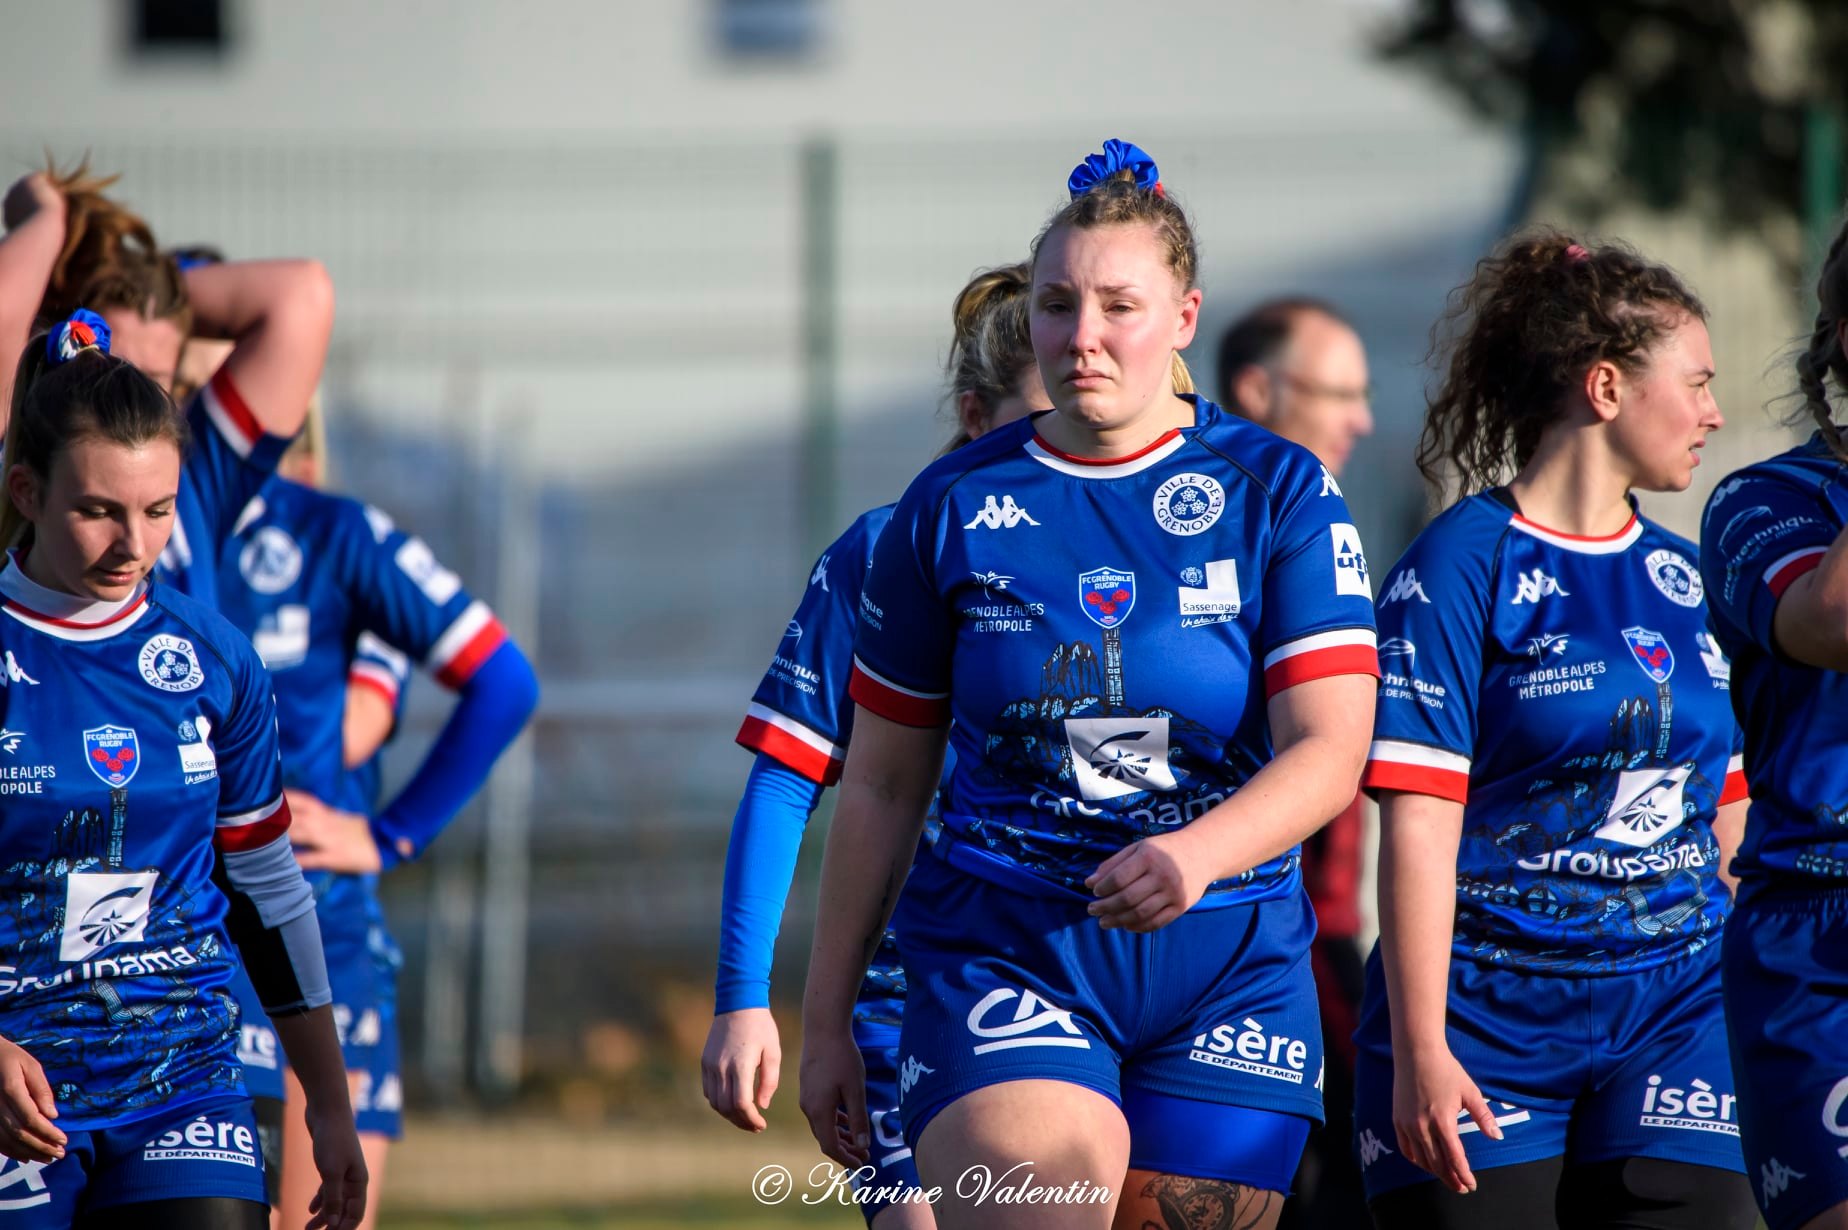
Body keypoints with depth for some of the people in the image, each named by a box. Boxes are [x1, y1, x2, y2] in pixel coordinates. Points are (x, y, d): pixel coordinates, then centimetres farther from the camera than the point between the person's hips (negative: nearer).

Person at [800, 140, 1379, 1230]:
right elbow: (883, 784, 12)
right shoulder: (954, 508, 6)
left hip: (1226, 965, 1)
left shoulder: (1279, 493, 3)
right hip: (1002, 953, -1)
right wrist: (827, 1016, 11)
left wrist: (1196, 855, -26)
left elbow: (1330, 750, -7)